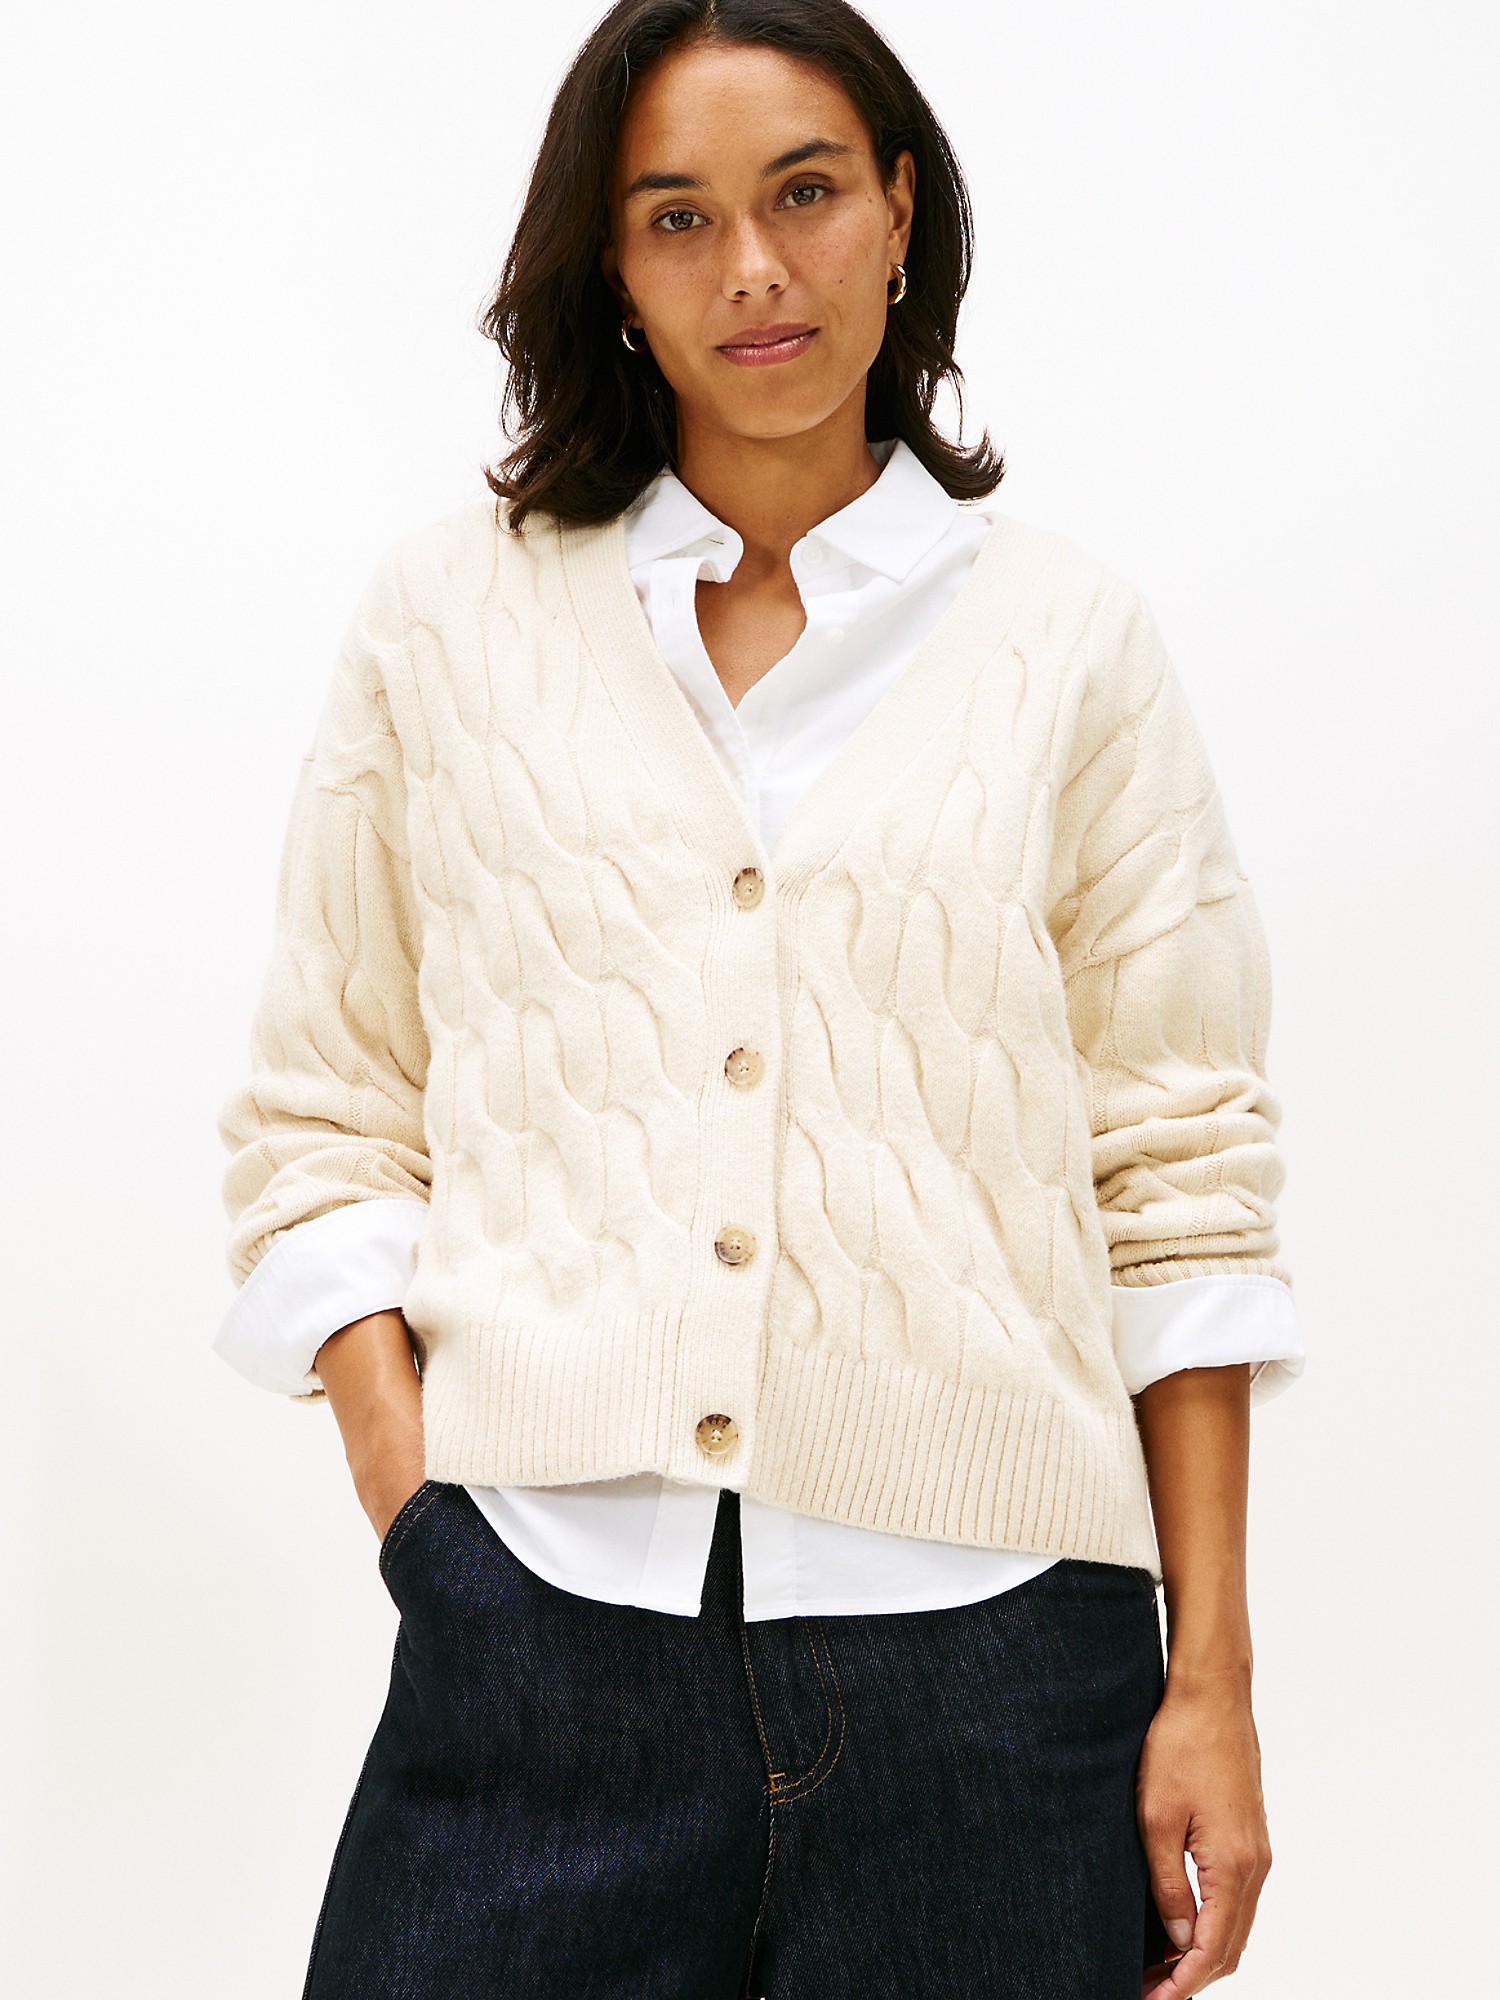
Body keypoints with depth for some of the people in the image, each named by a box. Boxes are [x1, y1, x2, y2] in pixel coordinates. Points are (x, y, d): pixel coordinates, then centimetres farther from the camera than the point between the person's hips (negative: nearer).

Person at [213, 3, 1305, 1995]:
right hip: (542, 1615, 0)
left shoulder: (1068, 637, 8)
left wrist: (1212, 1680, 2)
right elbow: (319, 1122, 9)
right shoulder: (448, 614, 10)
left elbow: (1178, 1176, 6)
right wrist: (416, 1501, -5)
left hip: (974, 1621, 0)